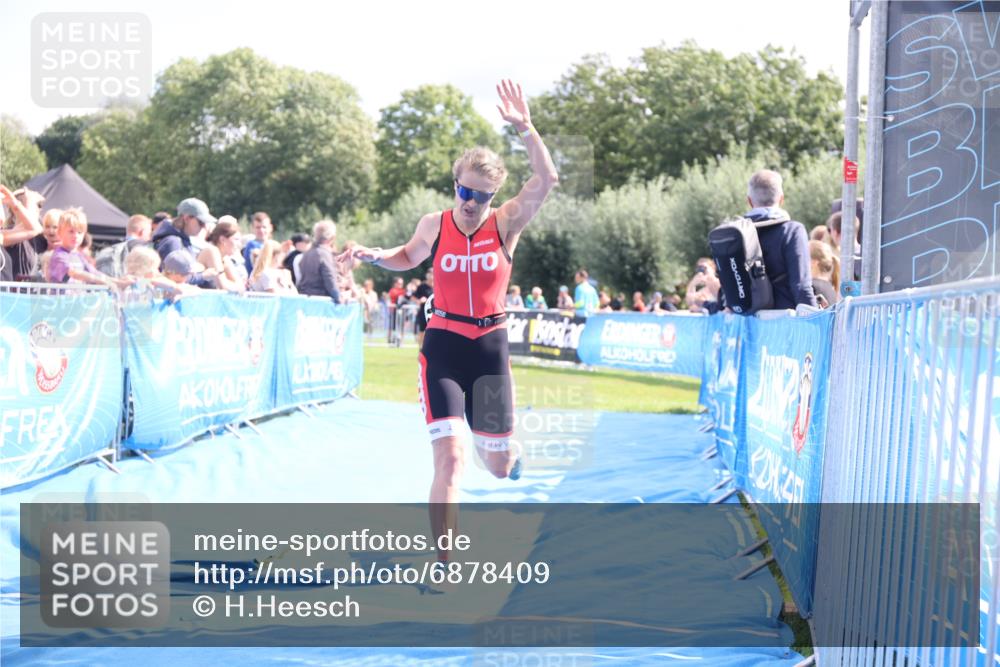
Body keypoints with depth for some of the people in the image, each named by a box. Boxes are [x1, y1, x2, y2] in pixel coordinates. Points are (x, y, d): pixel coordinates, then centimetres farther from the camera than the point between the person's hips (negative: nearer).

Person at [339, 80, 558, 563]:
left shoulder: (506, 223, -5)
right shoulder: (434, 225, -2)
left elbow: (546, 180, -21)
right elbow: (407, 259, 20)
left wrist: (525, 129, -28)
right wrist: (374, 256, 1)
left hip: (491, 349, 1)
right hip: (443, 347, -1)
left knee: (498, 466, 9)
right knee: (450, 457, -15)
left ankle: (505, 451, 51)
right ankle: (444, 565, -8)